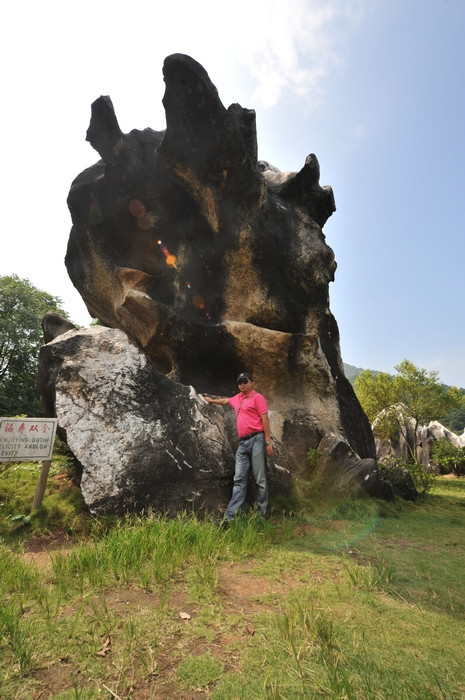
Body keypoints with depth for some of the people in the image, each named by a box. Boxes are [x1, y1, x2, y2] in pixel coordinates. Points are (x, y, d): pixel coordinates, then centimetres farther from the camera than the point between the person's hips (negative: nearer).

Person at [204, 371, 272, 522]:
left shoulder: (257, 397, -1)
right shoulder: (237, 398, 19)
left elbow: (265, 419, -7)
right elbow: (225, 401, 41)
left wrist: (268, 441, -13)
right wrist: (211, 400, 55)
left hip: (256, 440, -7)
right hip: (243, 442, 7)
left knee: (260, 479, -2)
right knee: (239, 480, 3)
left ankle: (262, 514, 6)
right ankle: (230, 516, 1)